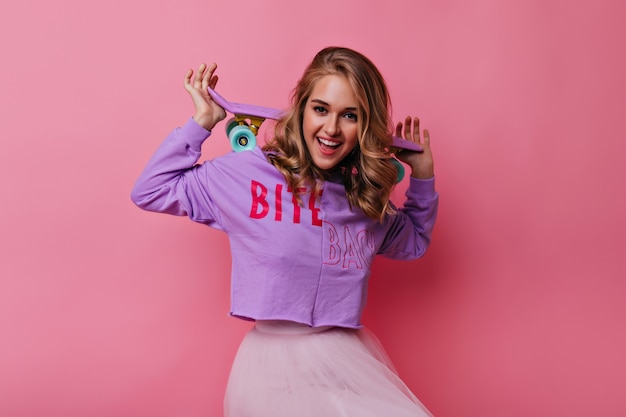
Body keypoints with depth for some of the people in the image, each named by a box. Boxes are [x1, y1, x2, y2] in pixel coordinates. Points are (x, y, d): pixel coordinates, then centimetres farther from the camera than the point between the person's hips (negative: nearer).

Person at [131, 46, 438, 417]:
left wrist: (423, 174, 14)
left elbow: (413, 242, 25)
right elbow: (150, 191, 1)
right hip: (274, 362, -4)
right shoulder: (246, 173, -5)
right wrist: (202, 123, -3)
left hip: (350, 355, 4)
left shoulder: (366, 197, 7)